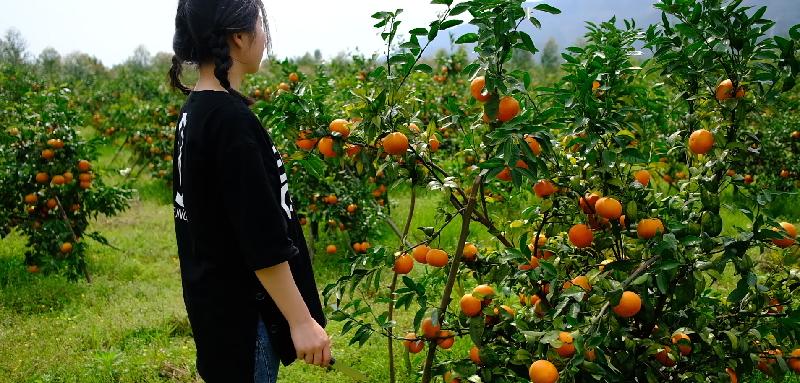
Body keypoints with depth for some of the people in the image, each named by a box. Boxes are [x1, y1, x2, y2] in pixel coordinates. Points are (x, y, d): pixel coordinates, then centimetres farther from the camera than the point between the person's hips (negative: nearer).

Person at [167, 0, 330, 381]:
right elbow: (262, 240, -25)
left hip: (218, 300, 9)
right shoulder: (229, 119, -24)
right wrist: (302, 320, -20)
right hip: (240, 311, -9)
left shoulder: (194, 111, 5)